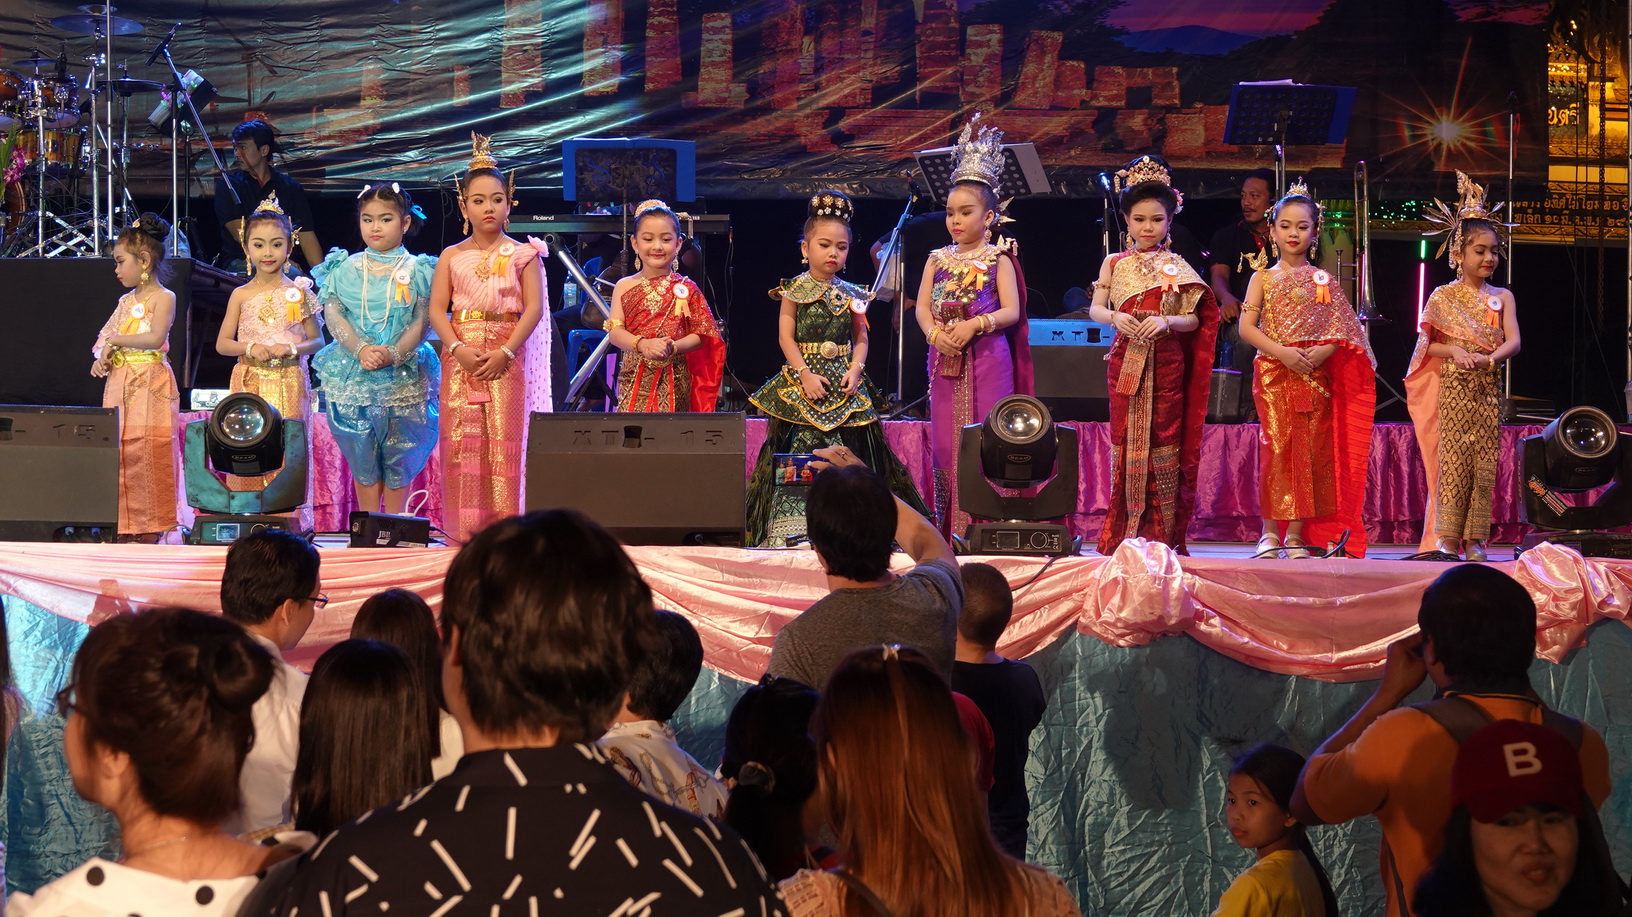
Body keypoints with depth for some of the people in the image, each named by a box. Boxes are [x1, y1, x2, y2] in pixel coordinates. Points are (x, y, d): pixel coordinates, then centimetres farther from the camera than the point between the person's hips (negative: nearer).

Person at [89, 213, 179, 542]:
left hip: (151, 384, -7)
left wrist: (116, 340, -10)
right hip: (120, 383, 7)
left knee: (148, 452, -9)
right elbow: (104, 339, 23)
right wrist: (101, 357, 1)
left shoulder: (163, 298, -4)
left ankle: (149, 527, -6)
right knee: (118, 452, 1)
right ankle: (123, 525, 4)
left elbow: (155, 338, -18)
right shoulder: (126, 301, 18)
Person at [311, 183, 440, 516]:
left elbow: (421, 322, -4)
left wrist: (393, 355, -19)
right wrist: (361, 349, -16)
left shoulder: (417, 270, 1)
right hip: (353, 373, 1)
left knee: (399, 454, 2)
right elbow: (333, 314, -1)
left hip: (403, 375, -1)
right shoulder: (347, 269, 6)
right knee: (362, 455, 5)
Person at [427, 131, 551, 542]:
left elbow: (533, 308, -2)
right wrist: (458, 349, -12)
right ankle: (465, 529, 0)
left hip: (508, 357, -2)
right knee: (462, 440, -3)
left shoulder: (522, 255, 5)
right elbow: (437, 309, 4)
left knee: (506, 440, -7)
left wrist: (505, 352, -13)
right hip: (461, 357, 2)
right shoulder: (452, 256, 9)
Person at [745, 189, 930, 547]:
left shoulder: (852, 295, 10)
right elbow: (786, 336, -4)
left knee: (848, 449, -1)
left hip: (845, 384, 3)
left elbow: (861, 339, 11)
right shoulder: (795, 290, 0)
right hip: (803, 381, -3)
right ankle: (794, 527, -5)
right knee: (801, 447, -8)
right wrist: (806, 374, -13)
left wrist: (855, 370, -7)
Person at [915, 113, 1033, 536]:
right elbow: (922, 308, 5)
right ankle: (949, 528, 6)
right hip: (945, 359, 4)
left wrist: (974, 325, -20)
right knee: (946, 439, 3)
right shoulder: (938, 259, 12)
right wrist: (936, 333, -14)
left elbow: (1011, 311, -6)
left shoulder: (998, 260, 1)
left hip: (988, 359, -4)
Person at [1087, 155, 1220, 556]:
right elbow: (1095, 308, 4)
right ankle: (1125, 532, 4)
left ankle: (1162, 534, 2)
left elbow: (1193, 319, 2)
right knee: (1126, 438, 0)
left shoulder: (1176, 267, 5)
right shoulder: (1115, 263, 8)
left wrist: (1166, 321, -18)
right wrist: (1115, 317, -17)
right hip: (1126, 361, 1)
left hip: (1167, 363, -1)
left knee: (1163, 438, -1)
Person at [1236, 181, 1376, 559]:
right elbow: (1247, 326, -2)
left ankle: (1298, 532, 2)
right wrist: (1282, 352, -15)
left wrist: (1324, 350, -14)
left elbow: (1341, 329, 6)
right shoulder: (1263, 278, 8)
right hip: (1274, 373, -1)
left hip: (1316, 373, 1)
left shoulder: (1322, 280, 10)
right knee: (1275, 447, -6)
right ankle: (1270, 531, -1)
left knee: (1310, 450, -2)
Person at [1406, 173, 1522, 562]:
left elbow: (1513, 342, -2)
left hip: (1488, 389, 2)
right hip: (1452, 388, -2)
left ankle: (1475, 538, 2)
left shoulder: (1502, 297, 9)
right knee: (1452, 457, -7)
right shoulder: (1442, 296, 4)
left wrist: (1489, 358, -21)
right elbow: (1427, 343, 3)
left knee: (1484, 461, -1)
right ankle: (1447, 535, -6)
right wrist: (1456, 353, -15)